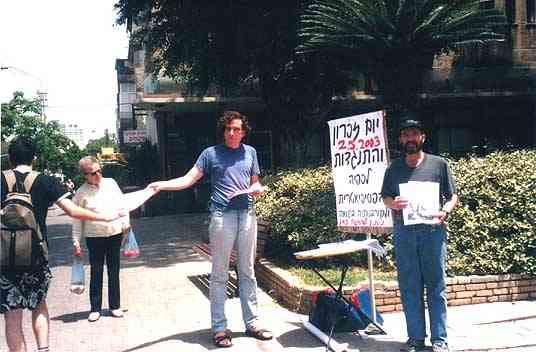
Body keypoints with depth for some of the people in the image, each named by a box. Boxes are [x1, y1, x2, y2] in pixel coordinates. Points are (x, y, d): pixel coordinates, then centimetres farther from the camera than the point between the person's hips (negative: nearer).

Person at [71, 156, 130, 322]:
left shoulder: (111, 183, 3)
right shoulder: (81, 193, -4)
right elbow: (77, 220, -1)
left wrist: (125, 222, 6)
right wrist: (76, 242, -3)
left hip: (115, 234, 2)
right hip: (94, 238, -2)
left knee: (114, 272, 10)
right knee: (96, 273, 3)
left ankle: (115, 306, 20)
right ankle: (95, 309, 14)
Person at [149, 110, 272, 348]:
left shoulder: (250, 152, 13)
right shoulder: (211, 153, 2)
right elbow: (189, 179, -3)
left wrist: (258, 188, -2)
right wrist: (162, 184, -16)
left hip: (247, 215, 4)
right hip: (222, 216, -3)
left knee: (248, 272, 11)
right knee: (219, 275, 1)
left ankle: (252, 323, 20)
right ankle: (219, 328, 9)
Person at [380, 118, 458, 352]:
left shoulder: (438, 164, 6)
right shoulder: (394, 168, 12)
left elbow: (452, 196, 7)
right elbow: (385, 197, 16)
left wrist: (445, 212, -12)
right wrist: (393, 204, -7)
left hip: (432, 230, -2)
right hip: (403, 232, 2)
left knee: (436, 285, 1)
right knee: (409, 287, 5)